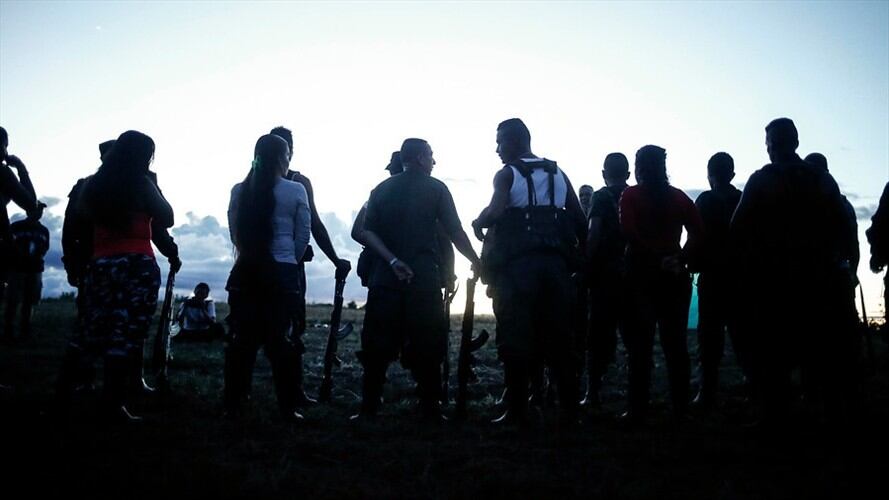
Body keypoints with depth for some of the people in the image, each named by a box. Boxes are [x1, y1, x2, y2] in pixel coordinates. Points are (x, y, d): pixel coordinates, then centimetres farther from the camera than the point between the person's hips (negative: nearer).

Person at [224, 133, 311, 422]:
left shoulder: (240, 190, 5)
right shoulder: (296, 190, -3)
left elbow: (234, 232, 9)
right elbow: (303, 235, 0)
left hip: (246, 271, 3)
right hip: (283, 272, -3)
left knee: (242, 338, 7)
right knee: (282, 339, 1)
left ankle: (233, 405, 11)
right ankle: (288, 409, 4)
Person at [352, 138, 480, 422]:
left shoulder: (381, 189, 13)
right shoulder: (435, 188, 3)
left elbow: (366, 232, 0)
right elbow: (455, 233, -2)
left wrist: (392, 260, -6)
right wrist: (478, 263, 8)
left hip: (385, 276, 3)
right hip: (424, 277, -3)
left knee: (377, 344, 6)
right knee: (427, 345, 4)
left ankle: (369, 407, 6)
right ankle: (430, 409, 7)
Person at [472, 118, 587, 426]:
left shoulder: (507, 174, 0)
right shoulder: (558, 174, 15)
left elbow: (496, 211, -18)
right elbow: (580, 221, 11)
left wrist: (478, 223, 1)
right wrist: (575, 253, 19)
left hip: (517, 265, -4)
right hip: (556, 262, 4)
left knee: (516, 339, 1)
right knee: (560, 337, 8)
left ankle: (517, 411, 3)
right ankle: (569, 409, 11)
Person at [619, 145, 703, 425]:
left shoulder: (631, 195, -2)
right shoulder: (679, 197, 8)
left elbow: (629, 232, -17)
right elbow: (697, 232, -2)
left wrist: (654, 257, -11)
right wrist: (682, 259, -5)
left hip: (642, 274, -3)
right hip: (674, 276, 3)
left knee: (640, 344, 0)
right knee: (675, 343, 9)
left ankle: (638, 410, 0)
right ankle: (680, 407, 14)